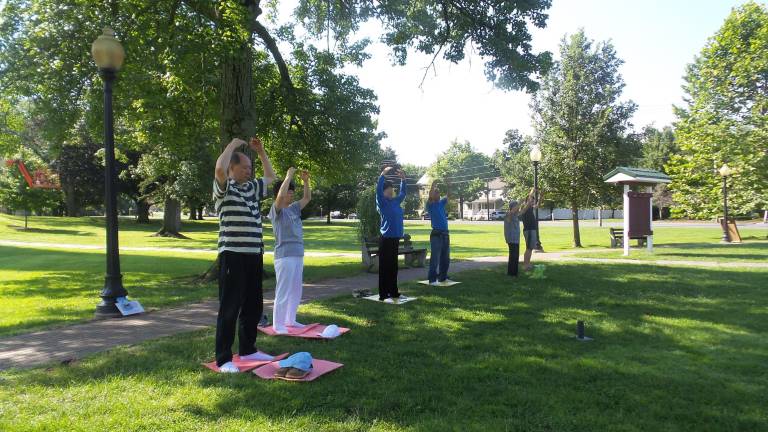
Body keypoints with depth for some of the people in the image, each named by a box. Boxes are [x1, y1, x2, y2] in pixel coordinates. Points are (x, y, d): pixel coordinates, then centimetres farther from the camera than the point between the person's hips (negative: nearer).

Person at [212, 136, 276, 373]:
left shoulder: (252, 188, 15)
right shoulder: (224, 188, -5)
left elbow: (271, 176, 30)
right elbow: (220, 168, -25)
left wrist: (261, 151, 21)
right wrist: (233, 144, -11)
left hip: (254, 255, 8)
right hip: (232, 255, -7)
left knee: (254, 305, 14)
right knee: (230, 307, -3)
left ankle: (248, 350, 28)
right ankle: (223, 359, 5)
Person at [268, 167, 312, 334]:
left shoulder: (294, 208, 12)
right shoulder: (276, 210, -8)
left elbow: (307, 198, 20)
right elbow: (280, 196, -28)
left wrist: (305, 181, 5)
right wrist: (289, 176, -20)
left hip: (298, 255, 8)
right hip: (284, 256, -8)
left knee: (295, 291, 15)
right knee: (283, 291, -4)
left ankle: (290, 320, 27)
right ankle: (278, 324, 5)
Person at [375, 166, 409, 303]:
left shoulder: (395, 201, 13)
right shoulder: (382, 202, -6)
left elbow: (403, 193, 28)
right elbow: (378, 190, -22)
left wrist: (403, 179, 21)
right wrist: (383, 174, -24)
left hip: (395, 238, 7)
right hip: (386, 239, -7)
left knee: (393, 267, 13)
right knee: (384, 267, -2)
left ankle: (394, 292, 22)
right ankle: (383, 295, 2)